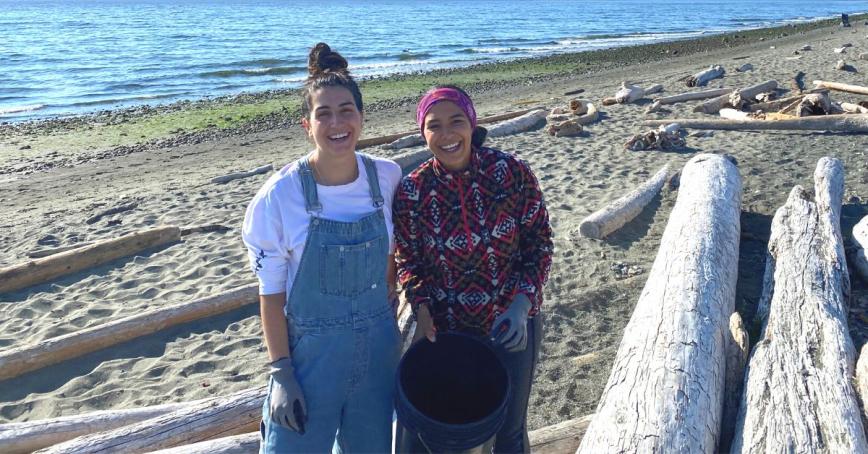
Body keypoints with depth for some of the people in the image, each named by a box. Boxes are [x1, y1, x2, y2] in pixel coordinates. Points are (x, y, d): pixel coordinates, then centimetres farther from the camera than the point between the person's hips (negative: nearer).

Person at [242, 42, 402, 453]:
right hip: (310, 354, -3)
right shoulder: (280, 195, -16)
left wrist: (389, 321, 8)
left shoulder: (387, 177, -7)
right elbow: (271, 293, -10)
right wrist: (281, 374, -9)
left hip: (378, 350, 4)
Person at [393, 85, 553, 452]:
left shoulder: (512, 172, -14)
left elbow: (539, 245, -7)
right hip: (446, 331, 1)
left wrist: (521, 305, -18)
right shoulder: (411, 192, -12)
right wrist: (422, 310, -16)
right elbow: (409, 263, -1)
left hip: (512, 327, 0)